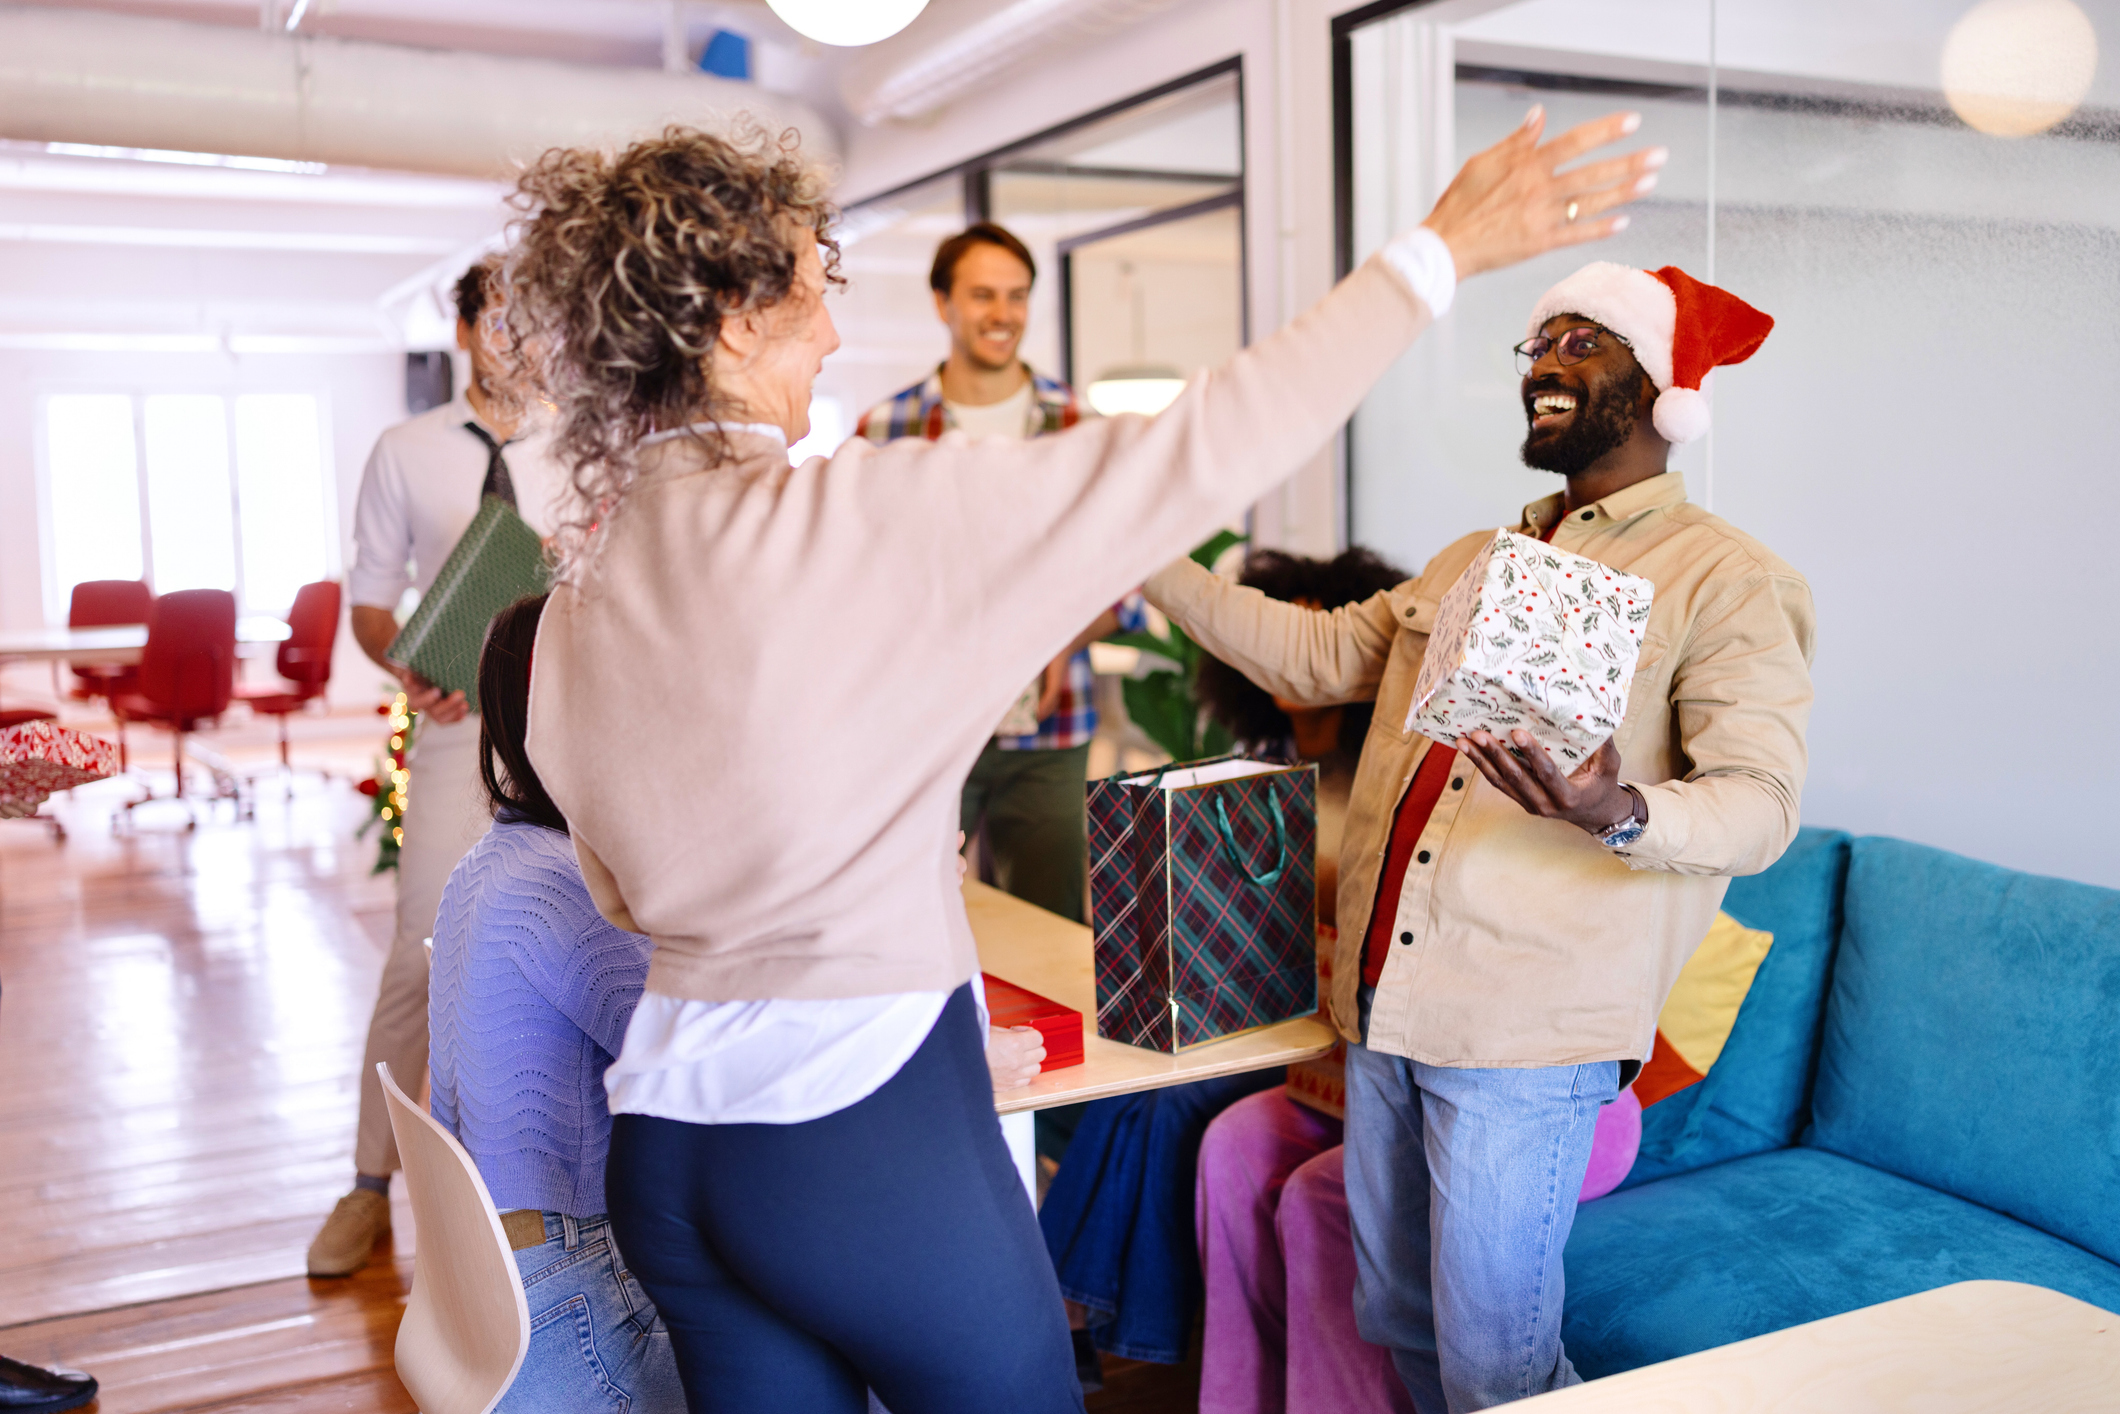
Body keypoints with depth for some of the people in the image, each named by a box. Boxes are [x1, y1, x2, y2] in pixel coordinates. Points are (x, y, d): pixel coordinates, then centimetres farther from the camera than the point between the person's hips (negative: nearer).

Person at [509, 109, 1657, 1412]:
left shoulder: (578, 600, 4)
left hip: (665, 1136, 7)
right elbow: (1192, 459, -16)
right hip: (867, 1121, -7)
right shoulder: (851, 516, -18)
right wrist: (1442, 252, -8)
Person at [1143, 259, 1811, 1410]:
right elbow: (1316, 655, 21)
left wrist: (1620, 814, -34)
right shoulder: (1468, 564, 18)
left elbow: (1759, 802, -13)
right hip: (1381, 1007, 7)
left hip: (1522, 1029, -7)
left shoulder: (1725, 579, -5)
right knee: (1392, 1319, 18)